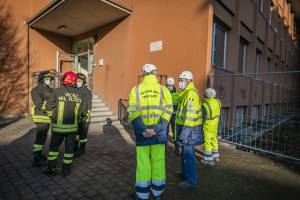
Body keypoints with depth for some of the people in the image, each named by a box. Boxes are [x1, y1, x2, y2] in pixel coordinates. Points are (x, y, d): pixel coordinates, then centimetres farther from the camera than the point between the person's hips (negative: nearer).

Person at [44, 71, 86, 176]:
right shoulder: (79, 94, -3)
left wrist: (52, 117, 14)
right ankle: (66, 169, 25)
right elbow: (83, 109, 2)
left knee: (54, 146, 19)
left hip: (58, 126, -1)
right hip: (73, 126, 2)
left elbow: (49, 107, -5)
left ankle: (51, 168, 25)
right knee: (69, 148, 14)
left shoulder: (57, 91, -11)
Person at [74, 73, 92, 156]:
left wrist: (87, 117, -15)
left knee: (83, 134, 6)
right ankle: (75, 149, 28)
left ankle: (82, 149, 21)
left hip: (83, 116, -5)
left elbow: (89, 105, -10)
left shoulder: (87, 92, -8)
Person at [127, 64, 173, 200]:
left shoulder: (135, 90, 0)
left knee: (143, 162, 11)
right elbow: (167, 112, -7)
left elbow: (133, 112, -8)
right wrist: (156, 129, -11)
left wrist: (142, 130, -11)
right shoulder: (163, 89, 0)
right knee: (158, 161, 14)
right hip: (159, 134, 1)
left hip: (142, 133, 0)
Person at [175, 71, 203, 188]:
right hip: (185, 127, 10)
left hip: (189, 129, -10)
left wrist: (184, 134, -25)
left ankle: (191, 180, 14)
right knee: (185, 153, 22)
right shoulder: (186, 93, 14)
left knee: (188, 154, 0)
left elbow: (190, 115, -25)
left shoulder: (191, 93, -19)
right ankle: (185, 173, 39)